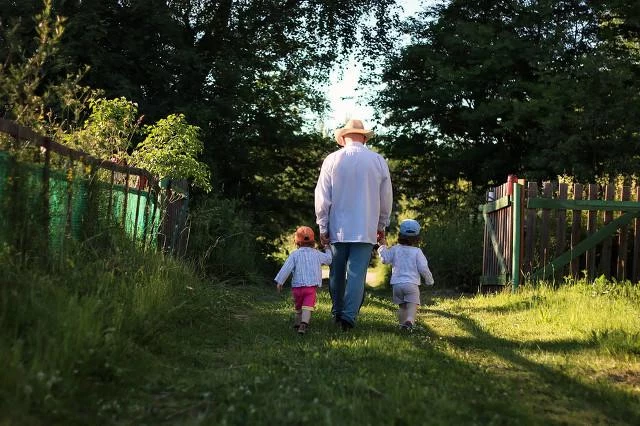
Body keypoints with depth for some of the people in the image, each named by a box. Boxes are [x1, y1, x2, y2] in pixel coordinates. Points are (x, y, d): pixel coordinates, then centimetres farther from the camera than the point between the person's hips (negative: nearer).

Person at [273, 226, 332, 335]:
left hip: (297, 286, 1)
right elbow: (328, 259, 25)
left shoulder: (295, 254, 1)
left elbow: (286, 268, -6)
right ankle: (303, 324, -32)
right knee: (307, 306, -12)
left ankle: (297, 323, 35)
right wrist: (327, 250, 44)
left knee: (298, 307, 21)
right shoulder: (317, 254, 7)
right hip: (311, 286, -1)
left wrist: (280, 281, -4)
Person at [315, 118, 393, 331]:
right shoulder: (378, 161, 1)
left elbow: (322, 197, -2)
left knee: (337, 272, 13)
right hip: (366, 229, -1)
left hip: (338, 228, 1)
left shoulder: (332, 160, -2)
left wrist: (322, 227, 6)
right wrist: (382, 225, 19)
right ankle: (349, 315, -11)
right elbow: (386, 198, 7)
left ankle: (337, 311, 24)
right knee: (357, 273, -2)